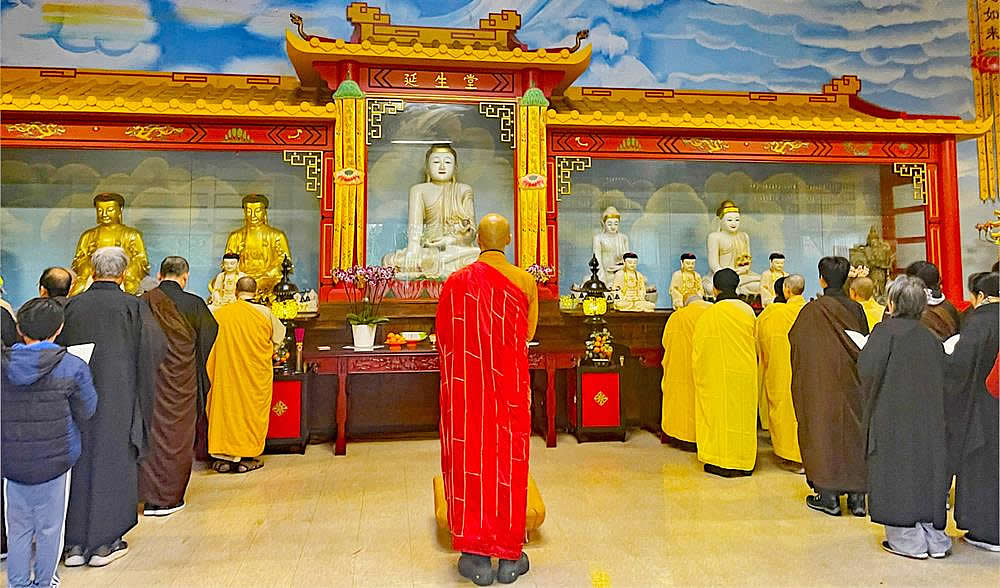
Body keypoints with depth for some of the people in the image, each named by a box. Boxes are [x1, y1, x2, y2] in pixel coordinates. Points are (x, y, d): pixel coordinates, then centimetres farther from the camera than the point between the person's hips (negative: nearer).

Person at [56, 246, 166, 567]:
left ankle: (75, 544, 21)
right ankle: (104, 543, 15)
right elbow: (157, 348, -8)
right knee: (112, 464, 8)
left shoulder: (71, 306, -1)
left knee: (79, 463, 13)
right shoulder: (134, 306, -10)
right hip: (118, 398, -3)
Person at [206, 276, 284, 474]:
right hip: (256, 374, -1)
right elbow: (279, 334, 9)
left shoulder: (220, 314, -3)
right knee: (252, 410, 8)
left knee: (226, 408, 11)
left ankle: (224, 457, 14)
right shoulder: (264, 313, -7)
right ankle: (246, 458, 11)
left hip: (226, 374, 2)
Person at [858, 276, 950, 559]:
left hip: (893, 415, -6)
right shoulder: (930, 337, 7)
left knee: (897, 474, 3)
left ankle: (908, 540, 9)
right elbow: (943, 378, 10)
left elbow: (868, 369, -20)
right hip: (929, 418, 6)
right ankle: (935, 538, 22)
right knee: (928, 472, 14)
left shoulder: (886, 331, -12)